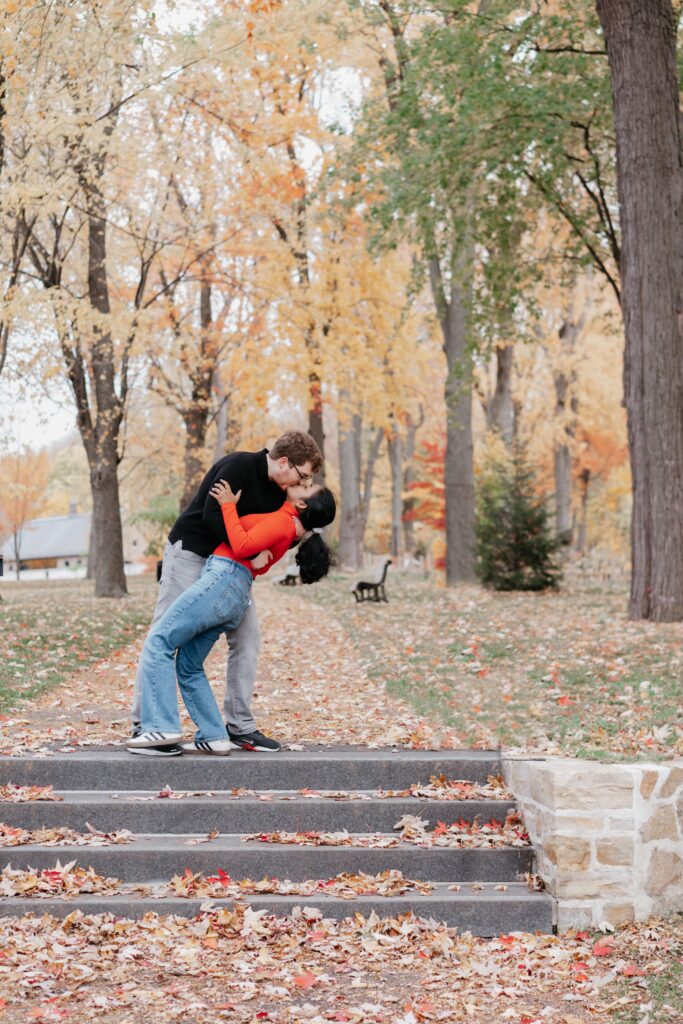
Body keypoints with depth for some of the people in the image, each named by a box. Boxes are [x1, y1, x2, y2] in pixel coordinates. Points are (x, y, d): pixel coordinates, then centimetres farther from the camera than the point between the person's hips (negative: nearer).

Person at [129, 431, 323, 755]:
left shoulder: (277, 489, 5)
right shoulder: (238, 466, -21)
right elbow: (213, 515, -28)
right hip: (190, 553, -9)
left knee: (247, 636, 3)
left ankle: (239, 727, 9)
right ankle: (143, 725, -1)